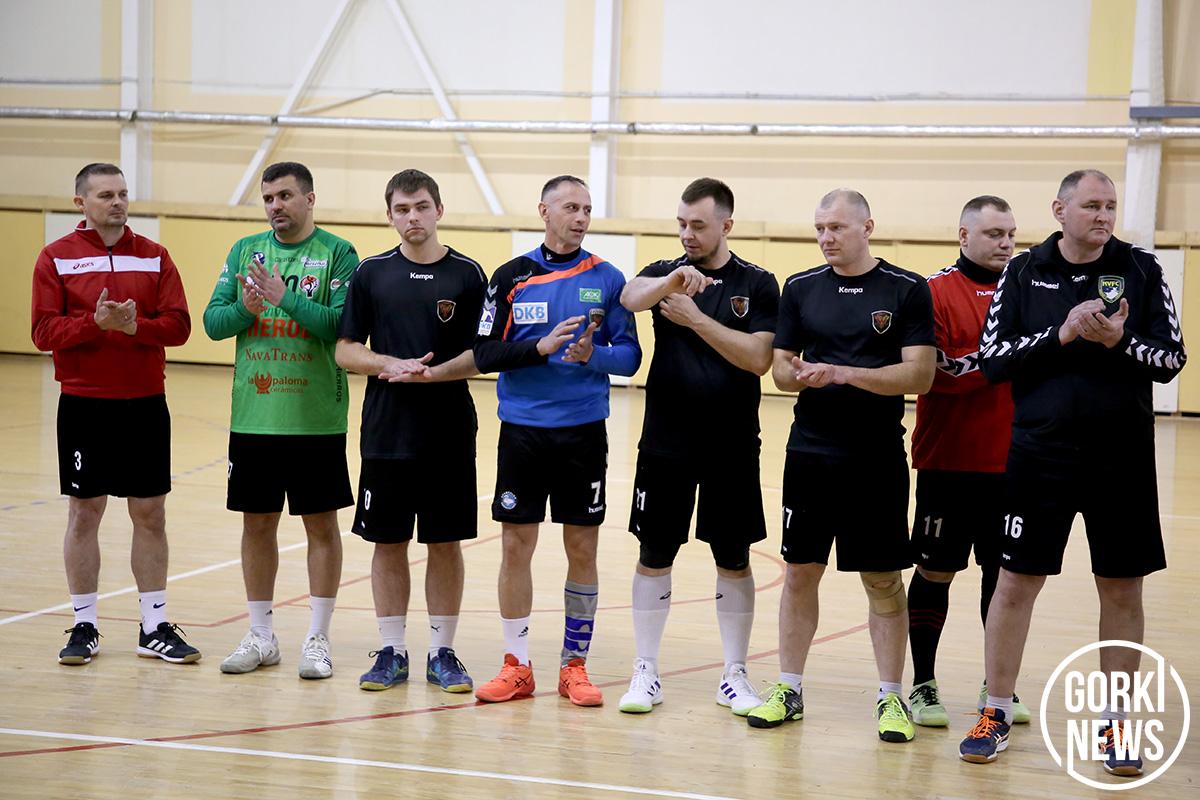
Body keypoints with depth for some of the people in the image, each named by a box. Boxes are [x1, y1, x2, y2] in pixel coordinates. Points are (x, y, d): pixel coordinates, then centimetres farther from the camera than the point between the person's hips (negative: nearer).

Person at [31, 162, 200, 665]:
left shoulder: (154, 257, 5)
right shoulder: (56, 258, 0)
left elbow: (178, 325, -2)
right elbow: (44, 331, -7)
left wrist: (134, 325, -19)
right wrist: (95, 322, -21)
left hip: (146, 404, 2)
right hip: (83, 405, -2)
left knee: (150, 515, 5)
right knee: (84, 513, 5)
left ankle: (155, 628, 14)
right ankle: (84, 626, 15)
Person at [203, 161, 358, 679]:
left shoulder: (338, 254, -4)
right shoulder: (245, 251, 9)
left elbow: (343, 325, -15)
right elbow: (213, 321, 4)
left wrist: (285, 298, -22)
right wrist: (247, 309, -15)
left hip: (316, 418, -4)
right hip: (253, 417, 4)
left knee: (321, 524, 4)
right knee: (257, 522, 10)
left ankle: (318, 640, 13)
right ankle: (260, 638, 22)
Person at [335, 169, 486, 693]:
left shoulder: (467, 275, 1)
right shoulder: (372, 273, 4)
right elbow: (346, 351, 4)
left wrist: (429, 374, -16)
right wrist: (390, 365, -14)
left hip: (449, 434, -1)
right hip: (386, 430, 1)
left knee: (446, 544, 5)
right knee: (388, 542, 6)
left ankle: (442, 653, 15)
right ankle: (391, 652, 16)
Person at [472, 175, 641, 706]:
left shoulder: (607, 279, 3)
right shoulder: (511, 277, 2)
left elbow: (629, 355, 0)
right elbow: (485, 353, -3)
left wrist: (593, 354, -19)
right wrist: (542, 347, -17)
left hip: (583, 432, 0)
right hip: (522, 431, 0)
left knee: (582, 550, 4)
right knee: (516, 546, 3)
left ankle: (575, 666, 16)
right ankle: (516, 667, 14)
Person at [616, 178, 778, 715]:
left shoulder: (757, 285, 0)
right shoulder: (664, 274, 3)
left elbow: (758, 358, -12)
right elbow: (630, 297, -21)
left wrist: (695, 317, -18)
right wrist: (671, 281, -41)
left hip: (731, 448, -1)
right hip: (665, 443, 1)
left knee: (734, 562, 7)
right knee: (654, 556, 5)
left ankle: (735, 676, 18)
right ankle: (645, 673, 15)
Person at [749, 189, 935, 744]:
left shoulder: (907, 291, -3)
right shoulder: (801, 288, 8)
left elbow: (919, 375, -9)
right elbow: (779, 367, 10)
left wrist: (845, 373, -19)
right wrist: (800, 375, -13)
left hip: (877, 458, -3)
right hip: (809, 452, 3)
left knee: (883, 580, 3)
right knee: (800, 572, 7)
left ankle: (891, 697, 12)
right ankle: (789, 689, 18)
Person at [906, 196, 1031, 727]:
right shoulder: (936, 291, -4)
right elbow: (939, 372, -14)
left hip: (1011, 461, 5)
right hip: (950, 459, -5)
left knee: (1004, 572, 10)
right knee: (935, 570, 2)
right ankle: (922, 686, 12)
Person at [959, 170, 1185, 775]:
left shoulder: (1141, 270, 2)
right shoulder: (1024, 273, 2)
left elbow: (1172, 358, 0)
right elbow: (991, 359, -4)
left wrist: (1119, 342, -19)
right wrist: (1060, 335, -16)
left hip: (1122, 457, 1)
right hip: (1040, 453, 0)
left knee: (1122, 589, 7)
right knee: (1016, 582, 4)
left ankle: (1116, 722, 20)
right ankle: (996, 714, 17)